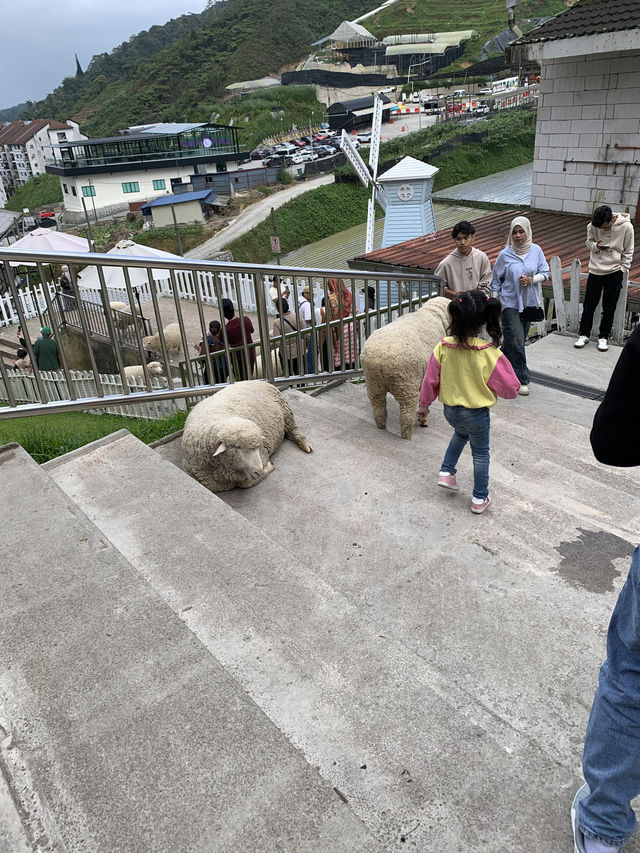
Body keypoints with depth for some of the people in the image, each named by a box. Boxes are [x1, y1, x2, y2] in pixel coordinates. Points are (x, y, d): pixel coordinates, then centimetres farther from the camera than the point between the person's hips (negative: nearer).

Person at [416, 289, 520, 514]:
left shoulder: (443, 347, -16)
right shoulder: (490, 354, -24)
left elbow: (431, 380, -4)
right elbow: (511, 389, -14)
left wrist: (423, 404, 12)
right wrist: (502, 361, 3)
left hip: (450, 410, 4)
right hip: (476, 414, -3)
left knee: (461, 433, 36)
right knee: (480, 453, 18)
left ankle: (446, 472, 32)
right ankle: (479, 499, 29)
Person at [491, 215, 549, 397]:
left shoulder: (536, 250, 0)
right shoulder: (505, 254, -6)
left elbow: (545, 273, 4)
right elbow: (496, 280, 1)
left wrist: (531, 279, -16)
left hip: (529, 303, 4)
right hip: (510, 303, -4)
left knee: (518, 339, 13)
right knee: (516, 342, -8)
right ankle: (521, 379, 0)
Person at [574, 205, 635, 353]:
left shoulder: (626, 227, -12)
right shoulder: (592, 226, -9)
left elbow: (628, 252, -2)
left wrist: (623, 269, -7)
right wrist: (596, 246, -14)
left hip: (614, 273, -1)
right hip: (595, 270, 2)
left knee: (609, 309, 6)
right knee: (588, 306, 7)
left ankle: (603, 337, 19)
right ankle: (584, 335, 20)